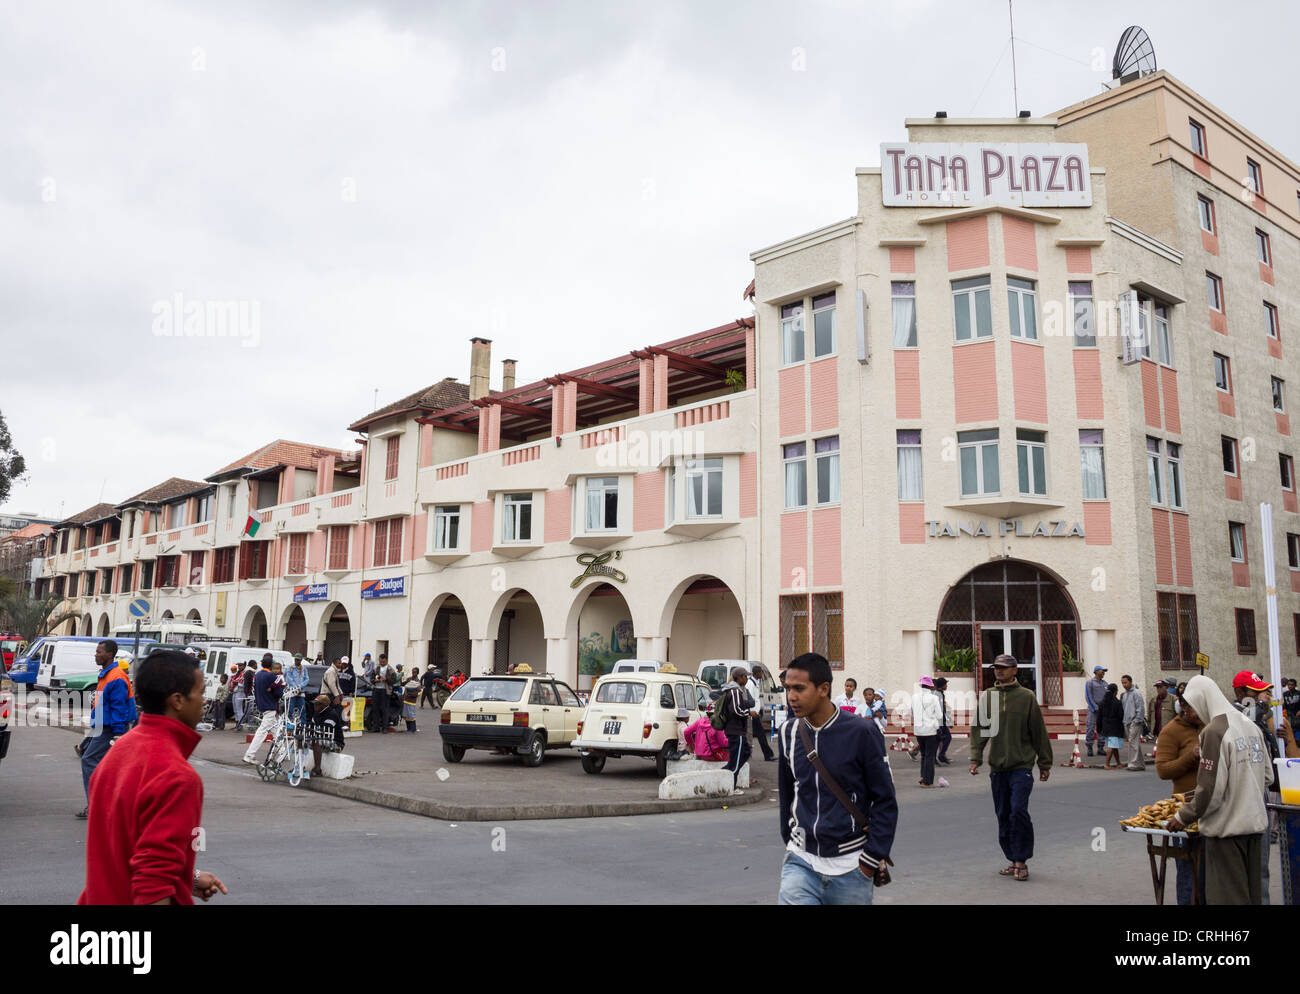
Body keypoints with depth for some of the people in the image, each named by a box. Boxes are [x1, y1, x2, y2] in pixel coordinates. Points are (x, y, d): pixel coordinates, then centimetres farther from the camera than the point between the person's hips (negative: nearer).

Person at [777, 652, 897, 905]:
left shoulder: (861, 733, -9)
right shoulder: (789, 733, 3)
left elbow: (885, 801, -5)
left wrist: (872, 859, -7)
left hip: (850, 868, -2)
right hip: (801, 863, 3)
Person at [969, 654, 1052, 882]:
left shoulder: (1026, 696, -1)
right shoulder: (986, 697, 6)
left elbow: (1039, 732, 2)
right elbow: (978, 730, 7)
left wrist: (1044, 763, 4)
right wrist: (975, 759, -2)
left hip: (1021, 766, -4)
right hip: (997, 768, 4)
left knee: (1018, 812, -12)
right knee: (1003, 816, 8)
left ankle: (1021, 860, 0)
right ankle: (1013, 859, 20)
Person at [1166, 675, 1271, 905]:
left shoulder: (1214, 731, -18)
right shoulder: (1251, 726, 8)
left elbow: (1210, 789, -19)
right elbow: (1267, 777, 14)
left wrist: (1183, 817, -8)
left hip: (1227, 826, -8)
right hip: (1254, 822, 8)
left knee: (1228, 896, 0)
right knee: (1251, 892, 17)